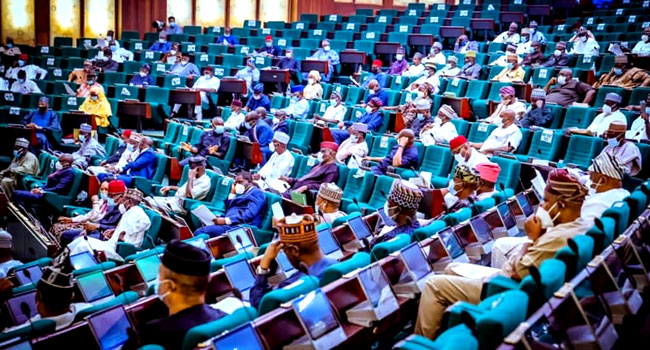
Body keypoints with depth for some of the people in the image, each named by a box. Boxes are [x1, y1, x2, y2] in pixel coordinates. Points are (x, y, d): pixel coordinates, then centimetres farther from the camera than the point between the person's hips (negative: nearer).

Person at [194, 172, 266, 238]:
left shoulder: (257, 193, 3)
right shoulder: (242, 194, 31)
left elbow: (249, 215, -14)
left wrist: (225, 220, -18)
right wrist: (232, 193, 18)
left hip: (239, 227, -9)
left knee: (200, 232, -24)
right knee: (199, 232, -13)